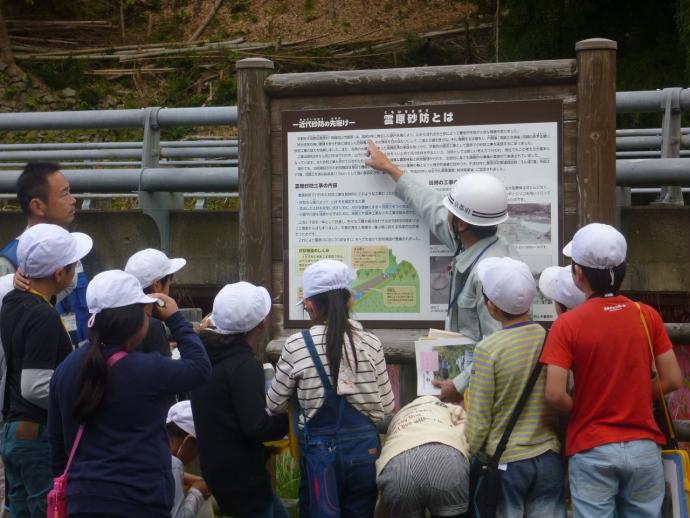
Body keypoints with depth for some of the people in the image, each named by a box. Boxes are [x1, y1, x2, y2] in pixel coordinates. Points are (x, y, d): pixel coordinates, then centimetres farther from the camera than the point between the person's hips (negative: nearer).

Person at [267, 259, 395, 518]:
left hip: (320, 452, -2)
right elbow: (387, 405, 3)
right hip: (365, 450, 2)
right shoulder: (370, 343, -5)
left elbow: (274, 405, 0)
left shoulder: (296, 346, -12)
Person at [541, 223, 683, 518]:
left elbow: (554, 394, -16)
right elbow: (672, 380, 1)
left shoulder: (568, 324, -10)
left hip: (592, 450, -3)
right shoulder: (648, 316, -1)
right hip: (644, 448, 3)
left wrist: (580, 410, 4)